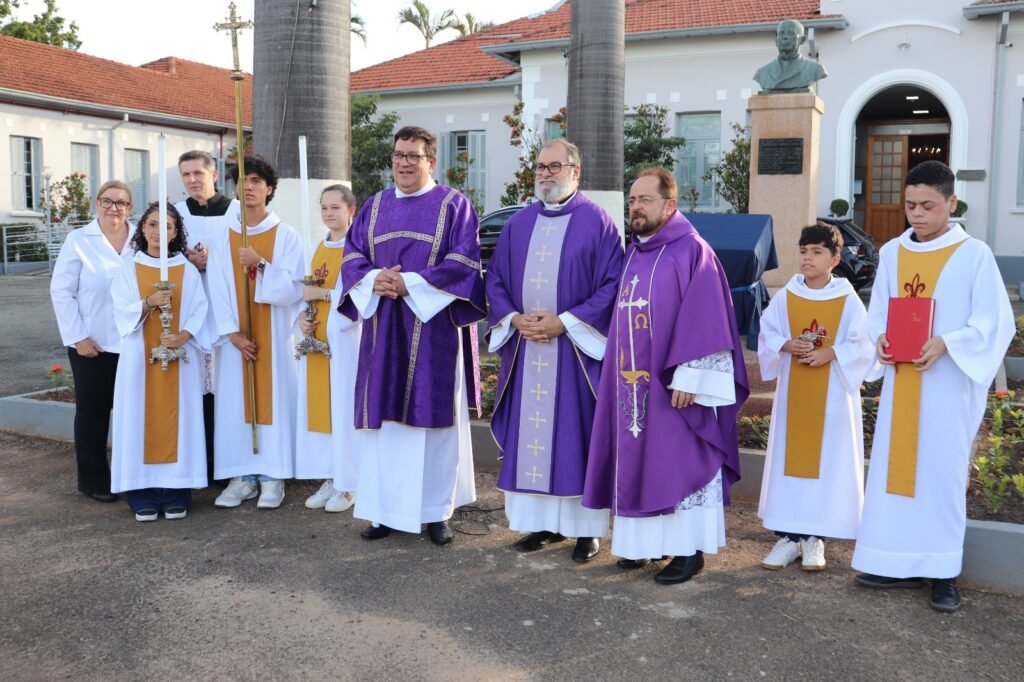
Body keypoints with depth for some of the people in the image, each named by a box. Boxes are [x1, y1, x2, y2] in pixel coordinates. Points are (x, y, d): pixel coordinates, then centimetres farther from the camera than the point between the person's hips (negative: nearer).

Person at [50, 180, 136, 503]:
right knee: (93, 410, 7)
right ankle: (93, 479, 18)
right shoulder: (79, 240, -1)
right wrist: (77, 336, -8)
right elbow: (61, 291, -3)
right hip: (92, 343, -2)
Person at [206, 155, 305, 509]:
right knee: (234, 403, 3)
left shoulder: (286, 236, -1)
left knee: (274, 399, -1)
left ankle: (273, 476, 7)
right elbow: (218, 292, 0)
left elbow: (293, 289, -9)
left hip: (274, 336, -2)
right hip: (235, 337, 3)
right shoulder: (223, 239, 6)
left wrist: (261, 264, -22)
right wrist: (232, 333, -11)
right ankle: (242, 476, 12)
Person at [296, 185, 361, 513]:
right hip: (316, 338, 7)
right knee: (318, 408, 8)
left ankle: (348, 484, 5)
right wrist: (302, 316, -2)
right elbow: (307, 291, 16)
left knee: (344, 408, -4)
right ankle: (330, 479, 18)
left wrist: (323, 294, -16)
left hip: (345, 338, -7)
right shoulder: (319, 248, 15)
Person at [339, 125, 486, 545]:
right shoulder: (374, 206, 15)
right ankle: (386, 509, 15)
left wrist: (409, 284, -17)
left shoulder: (454, 205, 1)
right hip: (383, 329, 4)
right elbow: (352, 256, 11)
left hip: (433, 327, -4)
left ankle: (436, 511, 11)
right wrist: (374, 280, -11)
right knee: (383, 417, 5)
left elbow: (463, 263, -9)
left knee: (434, 416, 0)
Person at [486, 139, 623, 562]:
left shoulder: (596, 222, -3)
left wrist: (564, 323, -16)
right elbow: (495, 279, 12)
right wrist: (515, 318, -6)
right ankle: (544, 521, 19)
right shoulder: (518, 224, 11)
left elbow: (611, 285, -8)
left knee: (578, 437, 1)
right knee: (529, 434, 7)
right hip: (524, 349, 5)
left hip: (575, 350, -5)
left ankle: (587, 526, 12)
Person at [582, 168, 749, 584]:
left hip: (672, 382, -7)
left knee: (681, 461, -1)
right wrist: (619, 371, 14)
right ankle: (646, 541, 23)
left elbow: (704, 321, -15)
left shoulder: (692, 251, -10)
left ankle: (691, 549, 9)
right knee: (638, 460, 12)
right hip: (632, 382, 8)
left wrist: (688, 376, -20)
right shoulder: (633, 253, 13)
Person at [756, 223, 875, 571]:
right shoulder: (786, 297, 2)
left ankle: (814, 537, 14)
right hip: (792, 392, 2)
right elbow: (767, 335, 5)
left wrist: (830, 353, -20)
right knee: (788, 459, 4)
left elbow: (862, 345, -6)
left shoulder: (848, 300, -5)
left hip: (832, 395, -2)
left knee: (826, 461, 3)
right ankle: (788, 536, 13)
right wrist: (787, 346, -14)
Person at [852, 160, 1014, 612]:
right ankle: (900, 562, 17)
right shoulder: (891, 252, 7)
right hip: (899, 379, 4)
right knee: (894, 466, 6)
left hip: (947, 382, -4)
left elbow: (994, 323, -7)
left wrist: (945, 344, -21)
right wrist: (880, 338, -9)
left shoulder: (974, 254, -6)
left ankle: (944, 571, 12)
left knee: (942, 469, 1)